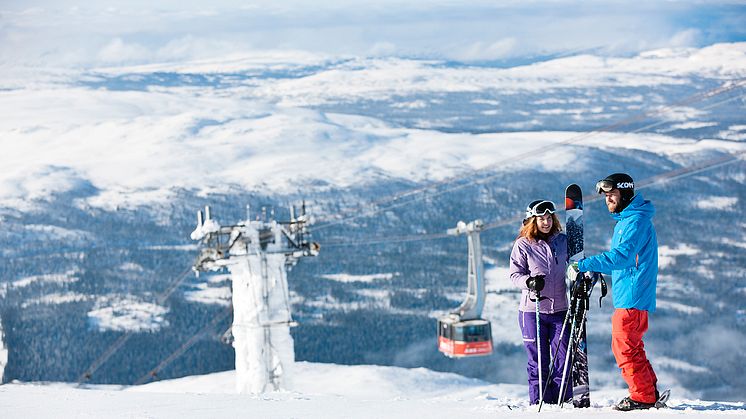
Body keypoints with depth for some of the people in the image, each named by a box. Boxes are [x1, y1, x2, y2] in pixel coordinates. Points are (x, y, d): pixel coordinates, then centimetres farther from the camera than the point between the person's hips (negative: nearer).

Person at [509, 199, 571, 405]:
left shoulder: (563, 240, 7)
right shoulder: (523, 245, -1)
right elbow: (515, 274, -1)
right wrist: (530, 282, -20)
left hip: (559, 309, 3)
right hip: (532, 310, -2)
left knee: (562, 357, 0)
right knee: (538, 359, 1)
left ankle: (562, 402, 9)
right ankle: (539, 402, 9)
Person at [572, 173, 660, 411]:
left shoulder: (636, 221, -15)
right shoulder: (625, 219, 18)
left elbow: (622, 256, -27)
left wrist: (585, 264, -27)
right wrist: (598, 270, 12)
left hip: (632, 296, -10)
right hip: (628, 295, 10)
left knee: (624, 347, -7)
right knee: (631, 347, 15)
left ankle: (642, 397, -2)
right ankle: (650, 391, 22)